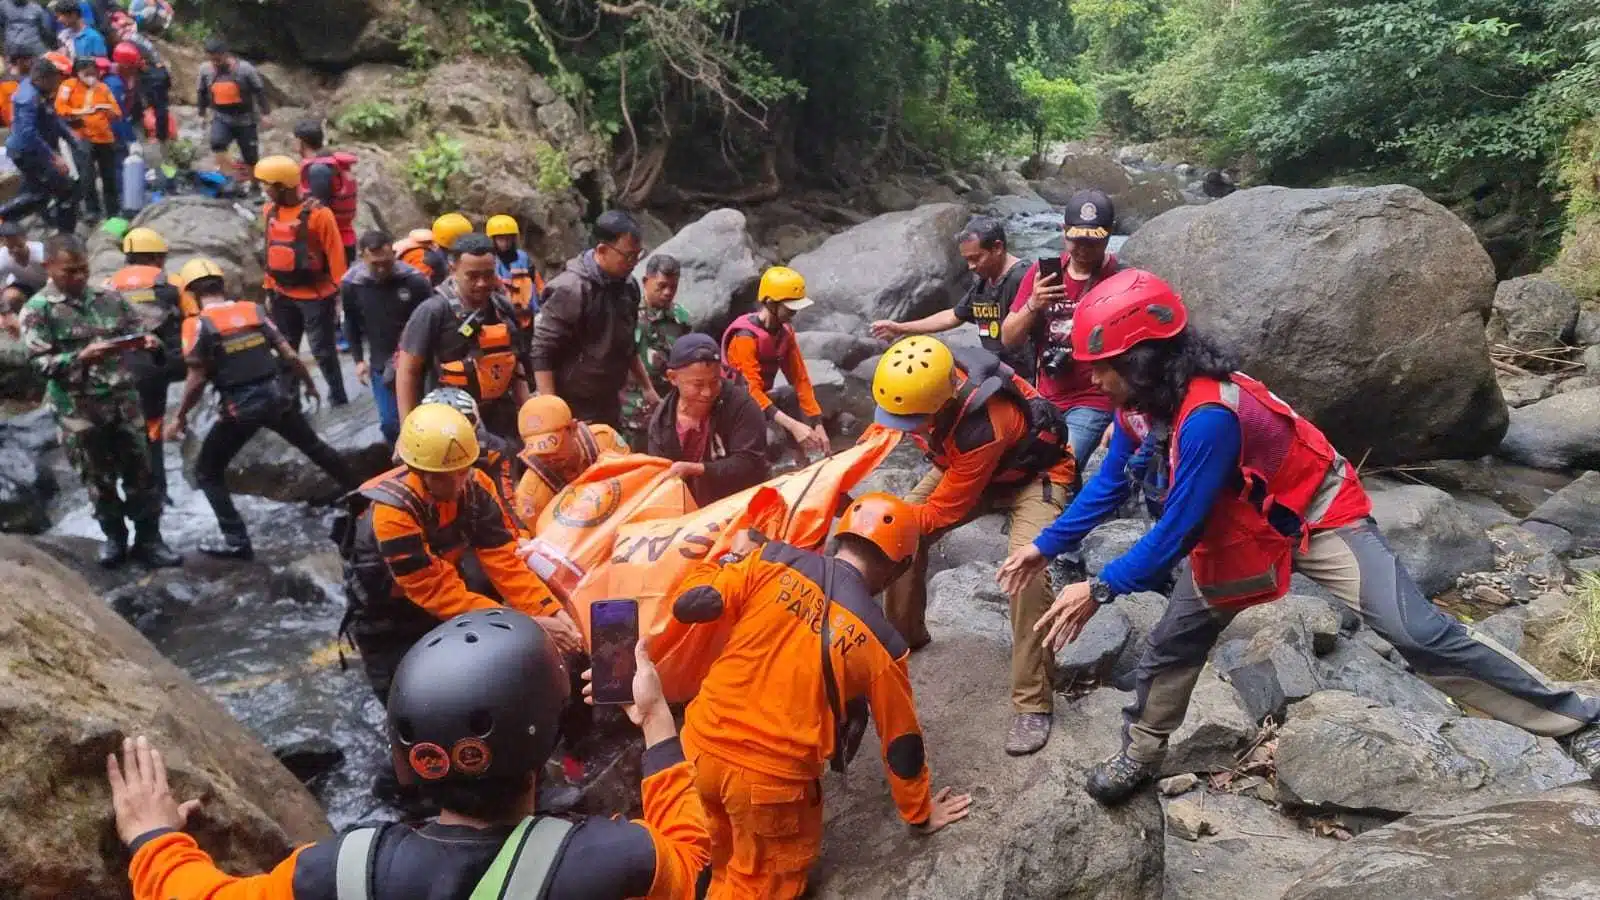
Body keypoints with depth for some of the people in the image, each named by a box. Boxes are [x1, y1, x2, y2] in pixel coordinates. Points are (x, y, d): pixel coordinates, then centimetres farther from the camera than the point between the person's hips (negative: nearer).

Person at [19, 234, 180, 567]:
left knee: (140, 471, 6)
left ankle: (148, 539, 15)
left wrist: (147, 339, -13)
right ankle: (114, 536, 27)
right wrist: (82, 357, -25)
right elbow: (40, 363, -10)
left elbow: (136, 328, 11)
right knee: (99, 478, 9)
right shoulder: (37, 310, -5)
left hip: (123, 399, 3)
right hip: (79, 409, -3)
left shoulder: (110, 298, 5)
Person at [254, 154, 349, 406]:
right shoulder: (271, 211, 4)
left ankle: (338, 395, 19)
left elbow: (335, 256, -13)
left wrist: (339, 294, -12)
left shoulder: (318, 214, -16)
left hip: (315, 296, -6)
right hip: (283, 296, 6)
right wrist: (269, 290, 13)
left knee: (322, 350, 3)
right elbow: (272, 253, 11)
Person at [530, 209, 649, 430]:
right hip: (573, 410, -7)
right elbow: (542, 354, -19)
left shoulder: (627, 286, 5)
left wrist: (647, 388, 21)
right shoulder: (570, 290, -19)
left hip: (609, 405, 8)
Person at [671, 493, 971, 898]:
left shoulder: (773, 561, -7)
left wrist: (732, 557, 13)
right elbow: (901, 742, 5)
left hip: (703, 745, 4)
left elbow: (688, 604, -7)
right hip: (771, 779, -3)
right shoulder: (880, 643, -6)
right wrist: (920, 813, 22)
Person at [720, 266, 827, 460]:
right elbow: (752, 391, -32)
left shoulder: (785, 331, -2)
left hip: (763, 398, 8)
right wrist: (793, 426, -41)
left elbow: (800, 379, -2)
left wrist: (818, 425, -10)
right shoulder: (746, 337, -25)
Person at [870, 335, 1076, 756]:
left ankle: (1032, 705, -17)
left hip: (1032, 474, -7)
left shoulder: (982, 430, -43)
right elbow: (889, 422, 1)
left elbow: (941, 513, -29)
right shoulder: (930, 383, -25)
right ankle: (902, 634, 20)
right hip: (964, 465, 7)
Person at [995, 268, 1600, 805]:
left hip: (1318, 518, -8)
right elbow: (1110, 484, 5)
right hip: (1236, 534, 8)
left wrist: (1101, 589, -28)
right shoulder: (1142, 404, -10)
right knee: (1171, 643, 11)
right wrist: (1046, 546, 4)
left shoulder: (1208, 415, -37)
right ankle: (1139, 757, 30)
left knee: (1418, 635, -17)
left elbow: (1179, 528, -32)